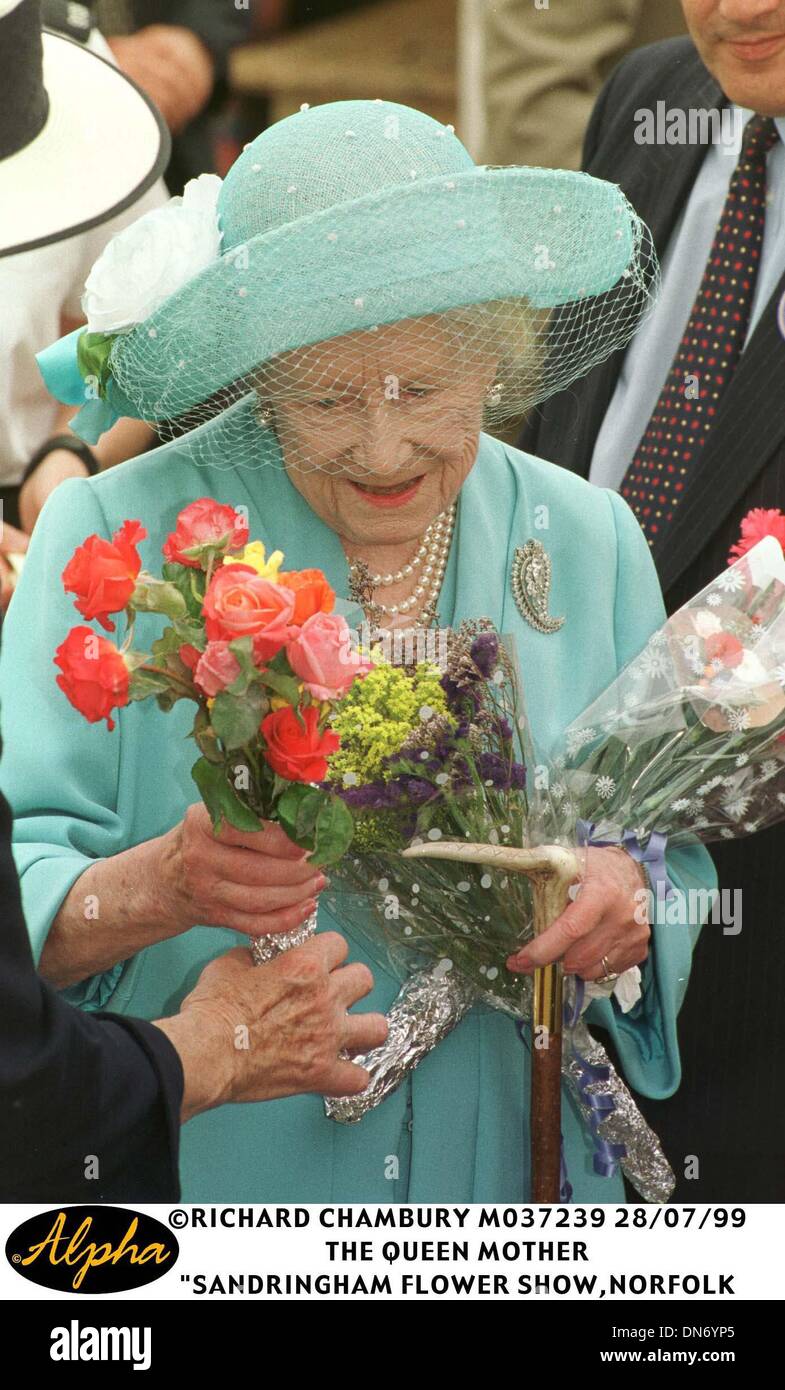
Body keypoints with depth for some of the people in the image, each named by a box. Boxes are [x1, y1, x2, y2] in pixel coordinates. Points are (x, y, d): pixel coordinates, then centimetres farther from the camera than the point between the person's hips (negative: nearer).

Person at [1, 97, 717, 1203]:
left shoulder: (590, 544, 1)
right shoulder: (116, 541, -11)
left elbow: (678, 855, 5)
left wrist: (628, 901, -17)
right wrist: (153, 889, -35)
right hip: (198, 1194, -3)